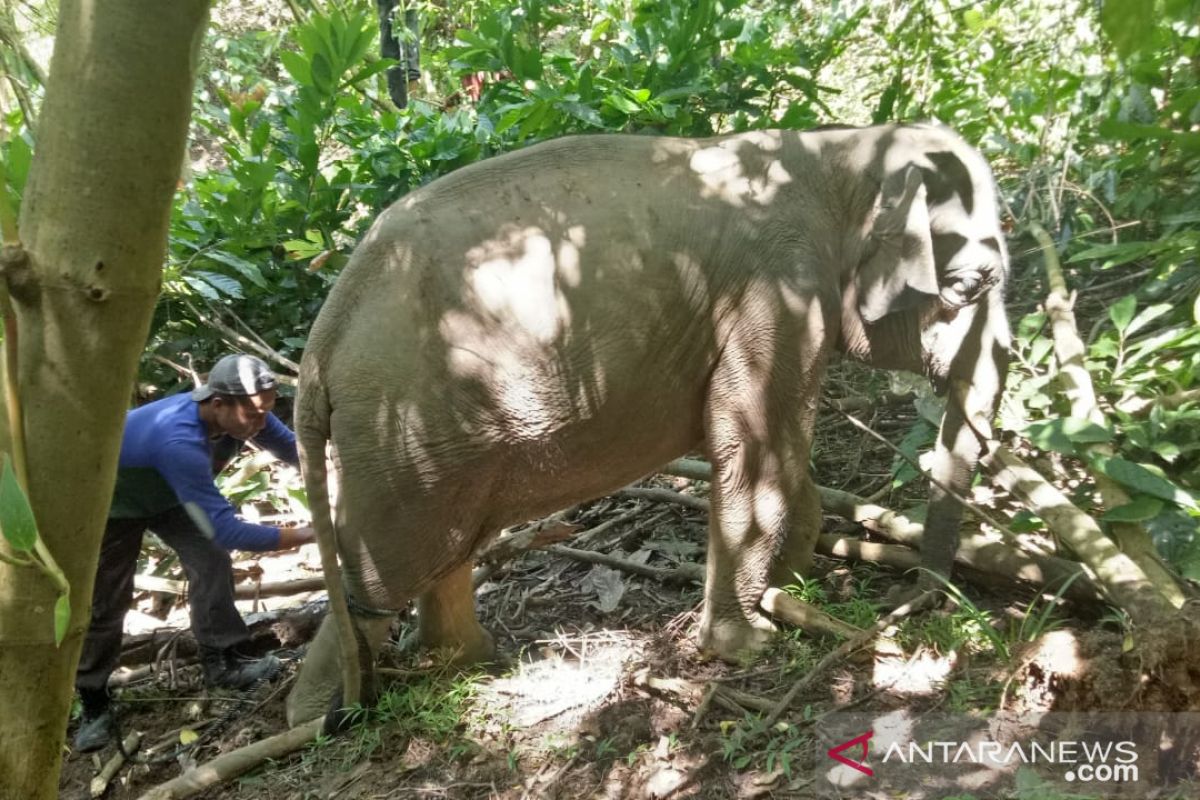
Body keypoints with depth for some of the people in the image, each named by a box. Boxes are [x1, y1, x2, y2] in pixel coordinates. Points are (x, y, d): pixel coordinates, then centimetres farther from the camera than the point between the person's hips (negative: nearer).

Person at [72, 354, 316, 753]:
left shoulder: (242, 413, -27)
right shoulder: (180, 442, -48)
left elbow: (296, 450, -15)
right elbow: (225, 529, -49)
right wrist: (307, 534, -50)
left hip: (169, 494, 6)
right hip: (114, 503, -6)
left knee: (211, 560, -10)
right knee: (105, 604, 1)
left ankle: (222, 661, 1)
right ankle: (94, 703, 19)